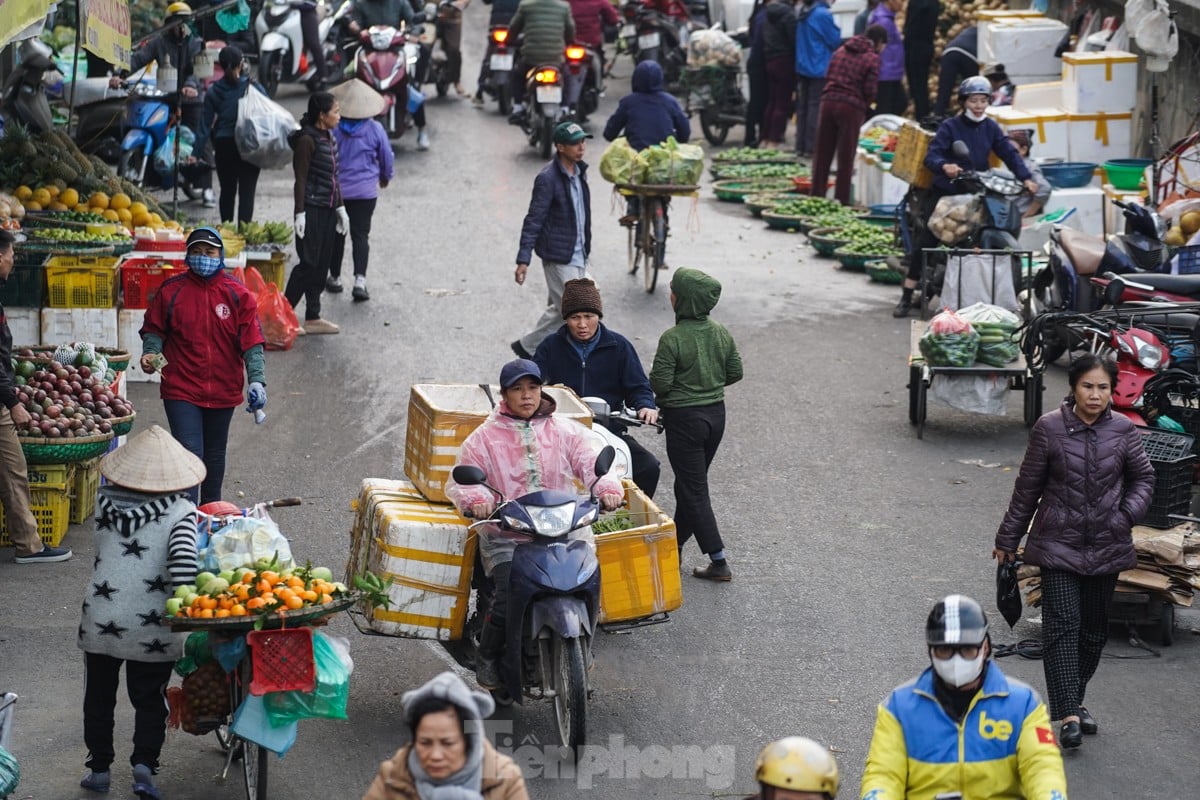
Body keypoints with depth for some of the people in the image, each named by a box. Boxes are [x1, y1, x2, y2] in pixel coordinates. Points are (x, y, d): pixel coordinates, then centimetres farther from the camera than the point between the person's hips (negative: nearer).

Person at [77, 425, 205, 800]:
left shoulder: (105, 502, -1)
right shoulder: (180, 512, -12)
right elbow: (183, 558, -24)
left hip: (100, 622, 2)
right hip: (151, 628, -2)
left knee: (98, 696, 18)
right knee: (150, 700, 13)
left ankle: (99, 768, 24)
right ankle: (144, 764, 0)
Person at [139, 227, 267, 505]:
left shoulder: (238, 294, -2)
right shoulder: (171, 291, -4)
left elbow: (252, 342, -4)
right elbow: (154, 329, 7)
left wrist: (256, 380, -14)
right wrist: (151, 353, -13)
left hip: (223, 390, 2)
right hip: (181, 390, -2)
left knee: (214, 455, 18)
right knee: (189, 453, -12)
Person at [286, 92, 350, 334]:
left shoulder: (329, 138, 12)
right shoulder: (307, 140, -14)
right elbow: (301, 179, -15)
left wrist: (340, 208, 19)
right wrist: (300, 214, -17)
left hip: (328, 210, 9)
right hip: (312, 209, -9)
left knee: (322, 265, 10)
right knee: (309, 264, -7)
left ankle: (313, 318, 15)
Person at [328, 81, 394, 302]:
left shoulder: (333, 129, -11)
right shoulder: (374, 129, -8)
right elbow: (387, 157, 4)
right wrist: (385, 177, 24)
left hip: (336, 190, 0)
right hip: (365, 191, 0)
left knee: (336, 234, 14)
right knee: (361, 235, 2)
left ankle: (335, 278, 23)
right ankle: (360, 280, -12)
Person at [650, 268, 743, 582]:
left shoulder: (672, 339, -21)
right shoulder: (721, 333, -2)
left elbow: (660, 383, -20)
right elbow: (735, 372, 6)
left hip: (684, 418, -7)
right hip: (716, 414, 7)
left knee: (694, 491, 1)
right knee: (689, 483, 21)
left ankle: (719, 562, -2)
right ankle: (675, 545, 33)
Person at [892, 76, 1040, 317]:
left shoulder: (991, 128, 6)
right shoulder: (950, 127, -7)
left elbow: (1009, 153, 0)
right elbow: (931, 155, -16)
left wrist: (1025, 178, -15)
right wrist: (944, 166, -39)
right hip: (945, 193, -4)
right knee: (924, 243, -6)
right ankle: (906, 297, 0)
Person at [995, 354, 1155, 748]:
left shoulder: (1123, 431, -3)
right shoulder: (1049, 428, -8)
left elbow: (1143, 478, 11)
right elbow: (1028, 487, 1)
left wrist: (1128, 513, -7)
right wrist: (1008, 539, 7)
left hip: (1106, 548, 3)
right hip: (1059, 545, -3)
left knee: (1094, 628, 12)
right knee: (1062, 625, -11)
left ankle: (1074, 699, 30)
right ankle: (1069, 715, -14)